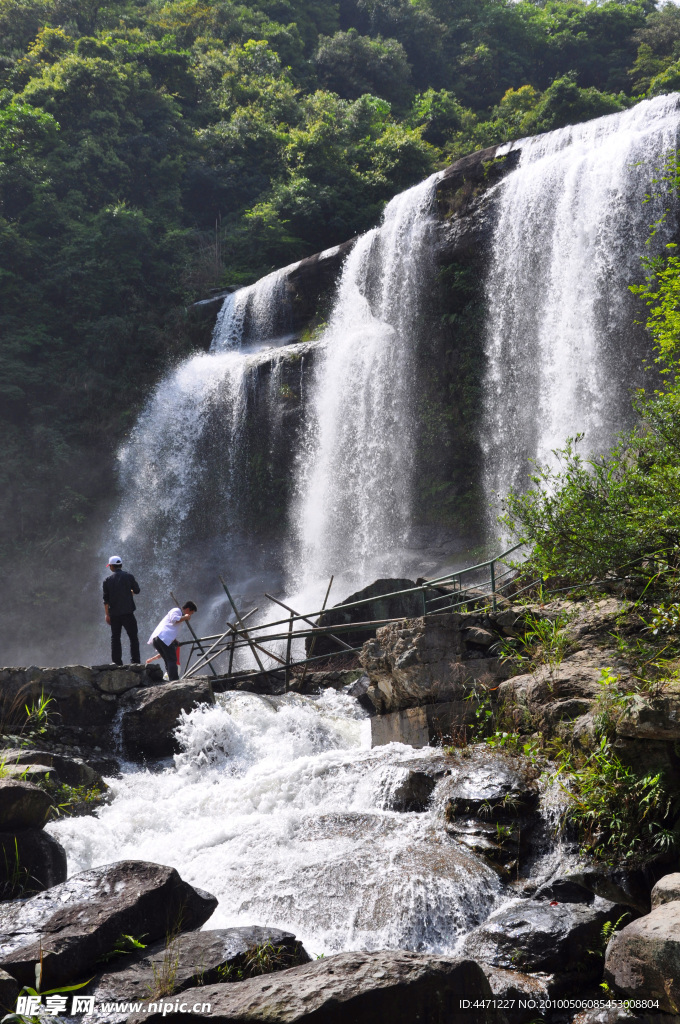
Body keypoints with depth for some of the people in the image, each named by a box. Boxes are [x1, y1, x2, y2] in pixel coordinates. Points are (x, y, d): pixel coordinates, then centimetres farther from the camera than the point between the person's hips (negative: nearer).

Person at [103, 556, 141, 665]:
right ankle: (135, 661, -4)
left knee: (115, 637, 10)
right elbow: (137, 590, 6)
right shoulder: (128, 576, -2)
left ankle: (116, 661, 8)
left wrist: (107, 614, 6)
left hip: (114, 614, 2)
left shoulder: (107, 580, 3)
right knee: (133, 637, 2)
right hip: (127, 612, -2)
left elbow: (106, 599, 2)